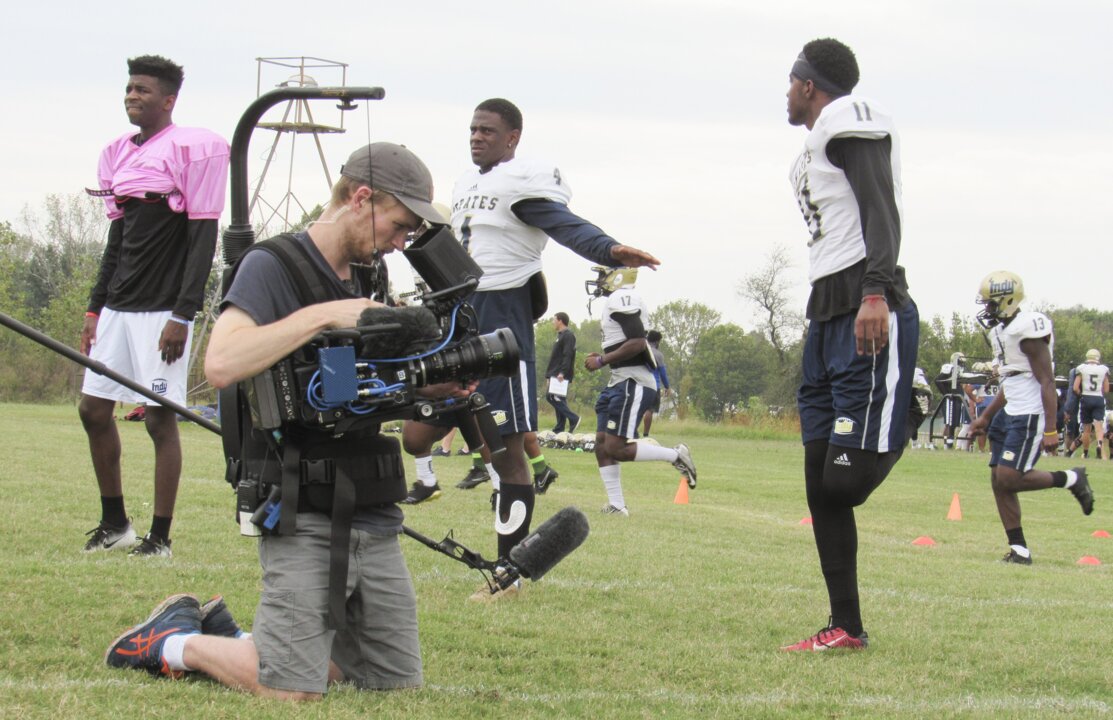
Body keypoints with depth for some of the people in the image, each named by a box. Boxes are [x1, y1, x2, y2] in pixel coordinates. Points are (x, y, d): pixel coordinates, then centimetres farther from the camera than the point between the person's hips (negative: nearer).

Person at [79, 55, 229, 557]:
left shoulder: (192, 148, -9)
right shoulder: (118, 154, 14)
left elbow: (203, 237, -12)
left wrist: (183, 314, -17)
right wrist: (95, 309, 17)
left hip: (162, 309, -8)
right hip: (119, 306, 8)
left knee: (160, 418, -5)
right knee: (93, 409, 9)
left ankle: (160, 536, 2)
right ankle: (114, 524, 20)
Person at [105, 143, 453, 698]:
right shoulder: (272, 266, -8)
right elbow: (222, 364, -24)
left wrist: (436, 387, 3)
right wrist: (320, 315, -24)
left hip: (375, 516, 8)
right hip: (305, 515, -8)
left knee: (398, 682, 8)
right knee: (292, 691, -14)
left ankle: (240, 636, 23)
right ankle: (177, 642, 12)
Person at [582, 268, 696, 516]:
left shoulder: (622, 300, -14)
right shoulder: (621, 300, 18)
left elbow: (637, 343, -23)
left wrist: (602, 361, -14)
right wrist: (603, 358, 13)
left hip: (633, 383, -10)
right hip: (620, 383, 10)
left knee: (617, 448, -12)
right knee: (602, 445, 6)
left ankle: (675, 455, 0)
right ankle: (616, 505, 8)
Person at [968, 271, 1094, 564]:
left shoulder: (1028, 331, -17)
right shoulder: (1002, 331, 13)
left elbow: (1047, 382, -18)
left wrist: (1050, 430, -22)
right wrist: (986, 417, 27)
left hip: (1031, 416, -10)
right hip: (1010, 414, 10)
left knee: (1009, 478, -15)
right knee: (999, 480, 4)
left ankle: (1071, 479, 6)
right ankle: (1019, 550, 9)